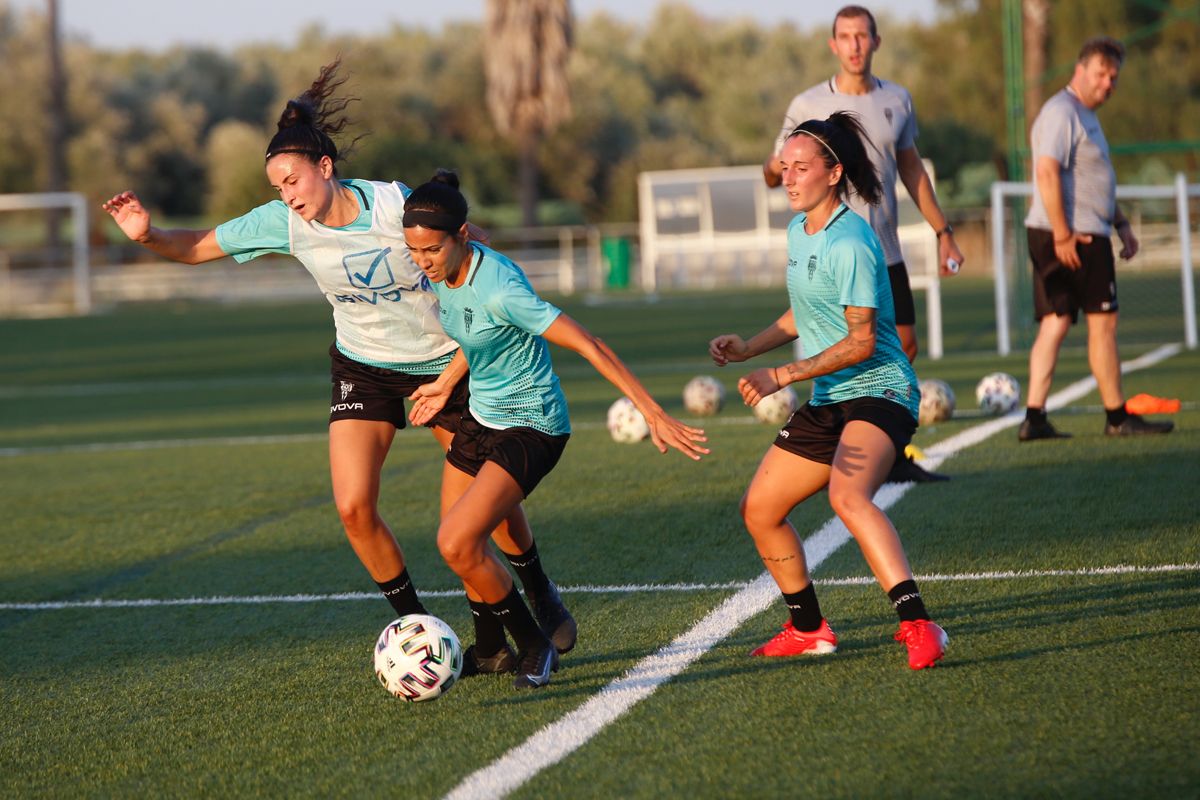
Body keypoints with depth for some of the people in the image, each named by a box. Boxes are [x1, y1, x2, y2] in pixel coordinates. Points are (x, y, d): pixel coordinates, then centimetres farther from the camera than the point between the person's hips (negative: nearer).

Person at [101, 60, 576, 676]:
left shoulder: (403, 208, -26)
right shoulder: (283, 223, -16)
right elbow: (198, 247, -6)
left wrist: (448, 382, -17)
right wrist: (149, 237, -29)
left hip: (444, 364, -2)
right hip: (363, 366, 2)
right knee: (354, 507, -14)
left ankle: (538, 592, 35)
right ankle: (419, 629, 5)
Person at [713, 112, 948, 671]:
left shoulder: (849, 244, -18)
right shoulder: (798, 231, 12)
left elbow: (861, 342, -20)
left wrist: (782, 376, -20)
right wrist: (749, 347, 14)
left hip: (876, 394, -10)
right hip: (827, 402, 10)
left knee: (848, 497, -36)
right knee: (759, 510, 14)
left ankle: (918, 626, -43)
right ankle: (808, 629, 30)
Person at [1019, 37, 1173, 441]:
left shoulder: (1085, 116, 22)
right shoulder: (1062, 112, -12)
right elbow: (1046, 172, -22)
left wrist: (1121, 223, 26)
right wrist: (1062, 234, -24)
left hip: (1074, 236, 10)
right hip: (1079, 237, -10)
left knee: (1054, 323, 5)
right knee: (1102, 323, -3)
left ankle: (1034, 417, 0)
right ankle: (1117, 417, 3)